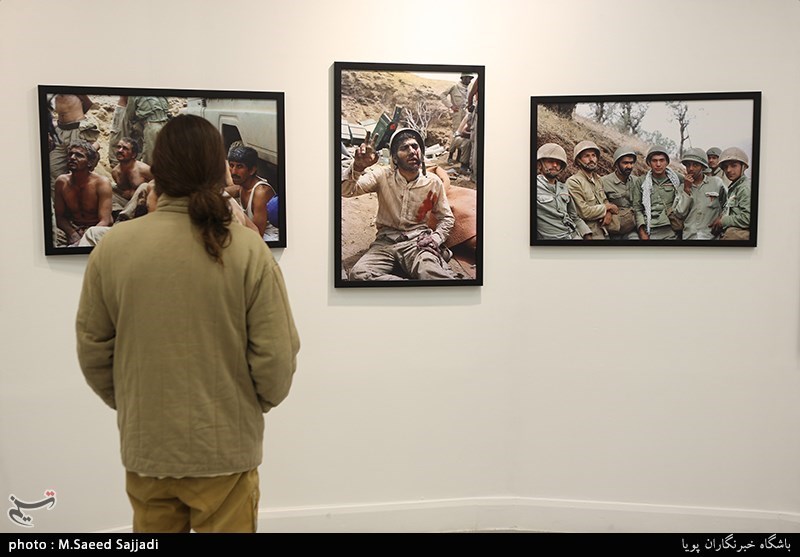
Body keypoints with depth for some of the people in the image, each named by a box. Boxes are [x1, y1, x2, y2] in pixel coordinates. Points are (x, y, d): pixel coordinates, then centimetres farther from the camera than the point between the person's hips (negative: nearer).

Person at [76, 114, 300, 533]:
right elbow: (277, 356, -13)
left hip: (143, 447, 2)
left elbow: (92, 348, -1)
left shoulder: (112, 248, -9)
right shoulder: (248, 251, -15)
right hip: (226, 447, -2)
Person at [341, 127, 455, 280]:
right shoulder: (383, 176, 1)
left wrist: (436, 238, -6)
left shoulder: (433, 182, 4)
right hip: (386, 241, 3)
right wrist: (357, 167, -29)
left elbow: (447, 218, 15)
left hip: (417, 242, -2)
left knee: (433, 274, -39)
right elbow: (345, 190, -9)